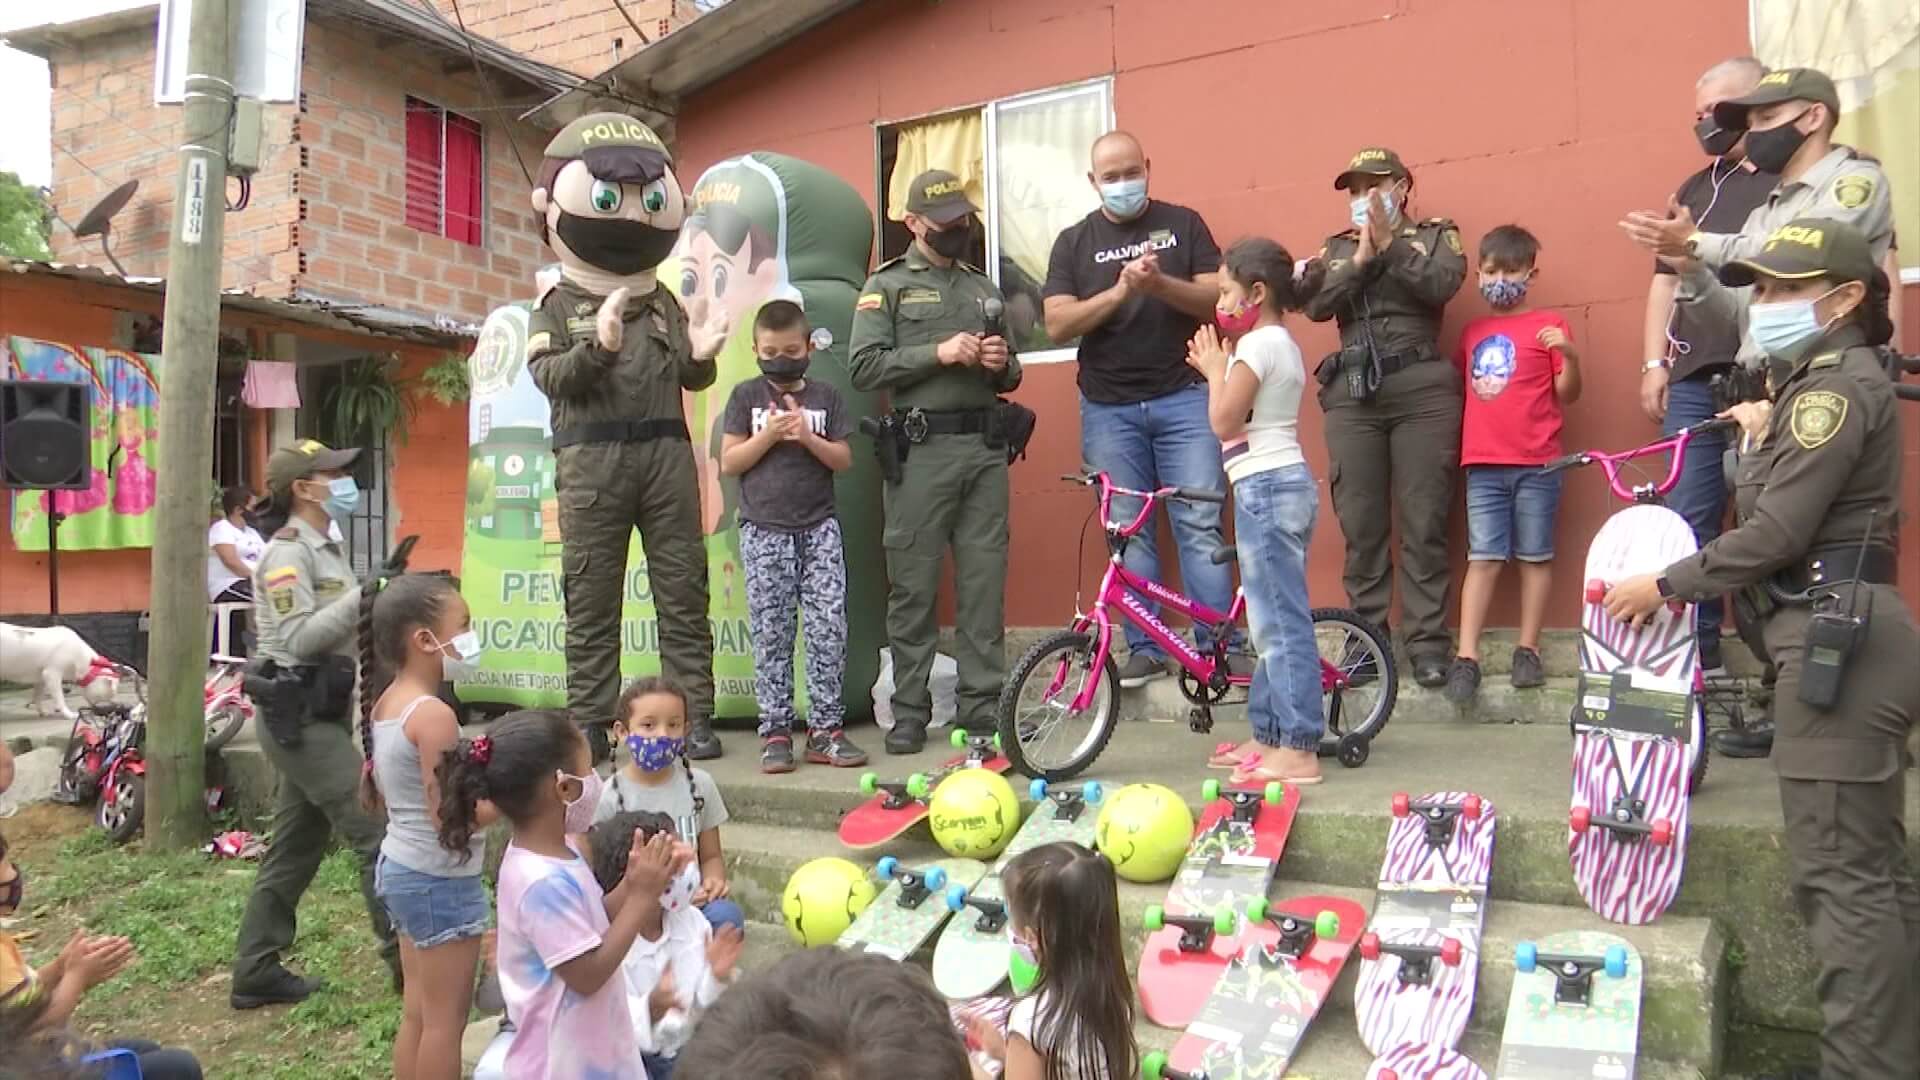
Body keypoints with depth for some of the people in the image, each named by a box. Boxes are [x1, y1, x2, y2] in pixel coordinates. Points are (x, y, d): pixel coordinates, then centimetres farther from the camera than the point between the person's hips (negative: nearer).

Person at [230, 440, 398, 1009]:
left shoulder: (327, 547, 16)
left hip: (319, 715, 10)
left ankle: (256, 973, 23)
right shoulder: (287, 551, -13)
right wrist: (364, 594, -26)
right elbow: (297, 639, -23)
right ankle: (408, 958, -2)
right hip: (298, 716, -10)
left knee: (295, 847, 14)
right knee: (377, 830, -9)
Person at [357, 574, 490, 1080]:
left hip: (399, 867, 9)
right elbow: (449, 817, -25)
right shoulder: (433, 714, -23)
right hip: (441, 878, -9)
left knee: (416, 1011, 18)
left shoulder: (383, 705, 5)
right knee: (446, 1018, 4)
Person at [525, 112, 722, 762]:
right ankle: (589, 723, 10)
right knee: (591, 598, 2)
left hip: (666, 452, 3)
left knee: (683, 591, 3)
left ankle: (695, 717, 10)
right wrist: (598, 347, -23)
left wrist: (700, 354, -7)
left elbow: (694, 379, 15)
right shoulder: (558, 307, 6)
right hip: (591, 460, -2)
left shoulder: (664, 302, 15)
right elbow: (547, 375, -7)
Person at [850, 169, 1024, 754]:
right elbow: (864, 367, -6)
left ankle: (983, 702, 11)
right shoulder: (887, 286, 7)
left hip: (986, 447, 4)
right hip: (922, 449, -4)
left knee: (985, 583, 3)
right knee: (913, 586, -2)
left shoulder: (984, 287, 22)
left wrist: (1002, 365, 2)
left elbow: (1009, 377, 25)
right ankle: (909, 711, 6)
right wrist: (939, 353, -12)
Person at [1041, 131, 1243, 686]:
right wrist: (1119, 292, -17)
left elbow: (1218, 300, -1)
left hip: (1184, 397, -1)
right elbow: (1057, 324, -3)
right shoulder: (1074, 242, 8)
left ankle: (1219, 644, 3)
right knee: (1126, 533, 3)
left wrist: (1160, 284, -18)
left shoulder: (1183, 224, 7)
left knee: (1199, 526, -4)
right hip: (1108, 409, 1)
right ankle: (1145, 649, 11)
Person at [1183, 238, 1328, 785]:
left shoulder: (1257, 344, -12)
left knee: (1280, 621, -8)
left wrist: (1215, 369, -2)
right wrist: (1217, 371, 11)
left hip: (1266, 488, -11)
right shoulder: (1281, 343, 19)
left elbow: (1223, 421, -15)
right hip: (1286, 486, 11)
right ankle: (1270, 734, 21)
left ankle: (1298, 750, -4)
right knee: (1274, 619, 14)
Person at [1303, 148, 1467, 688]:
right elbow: (1315, 304, 1)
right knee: (1360, 525, 1)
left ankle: (1428, 641, 2)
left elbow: (1440, 285, -8)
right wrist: (1361, 259, -7)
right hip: (1352, 395, 2)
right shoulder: (1337, 247, 19)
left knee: (1423, 522, -4)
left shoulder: (1436, 235, 13)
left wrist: (1390, 243, -9)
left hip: (1422, 390, -2)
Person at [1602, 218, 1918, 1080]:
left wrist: (1666, 585, -10)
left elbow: (1774, 533, -19)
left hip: (1835, 637, -11)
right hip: (1843, 634, 11)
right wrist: (1766, 440, 20)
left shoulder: (1835, 386, -12)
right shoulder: (1827, 382, 19)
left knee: (1837, 873, -6)